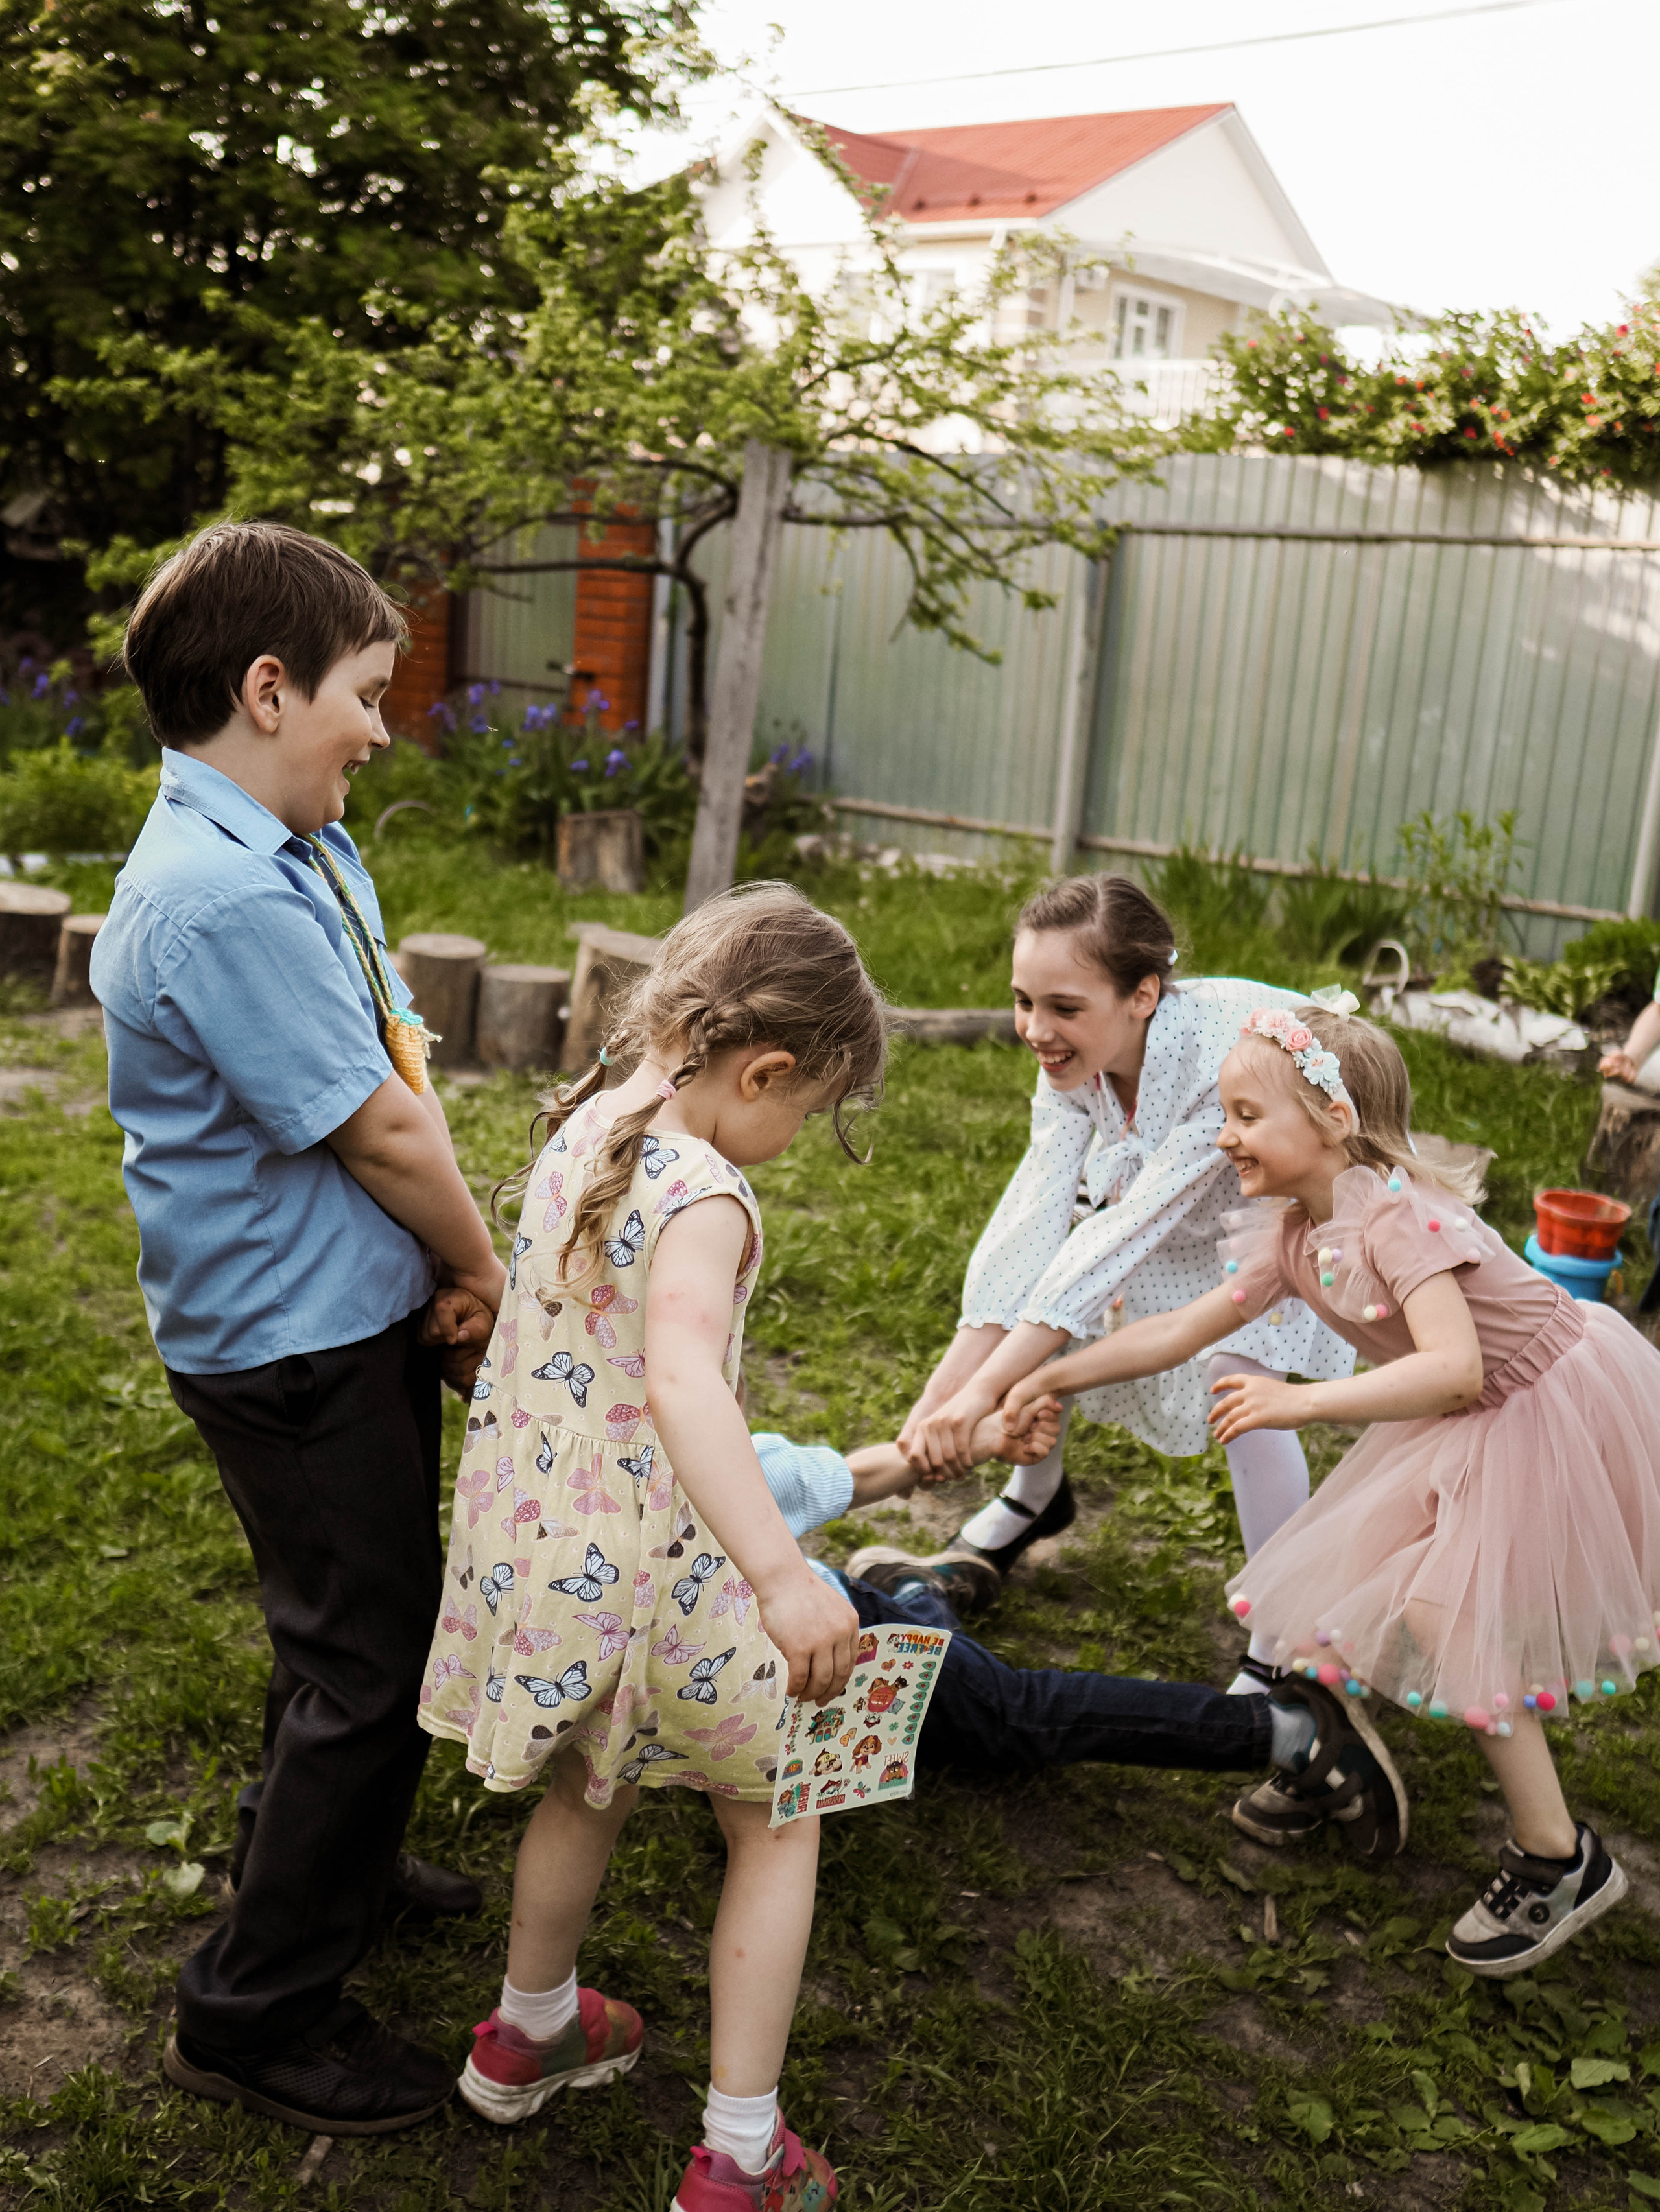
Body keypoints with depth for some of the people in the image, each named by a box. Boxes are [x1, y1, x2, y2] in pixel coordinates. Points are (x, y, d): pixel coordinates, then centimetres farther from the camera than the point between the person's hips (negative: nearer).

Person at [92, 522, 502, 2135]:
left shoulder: (308, 856, 5)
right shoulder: (222, 898, -26)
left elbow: (404, 1079, 2)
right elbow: (381, 1132, -21)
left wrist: (452, 1269, -7)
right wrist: (486, 1272, -6)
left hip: (351, 1317, 10)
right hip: (292, 1345, -10)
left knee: (352, 1624, 26)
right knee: (369, 1663, 3)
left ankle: (317, 1860, 50)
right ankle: (253, 2014, 21)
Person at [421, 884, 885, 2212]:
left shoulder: (580, 1130, 0)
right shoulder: (703, 1197, -26)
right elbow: (682, 1375, -44)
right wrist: (780, 1572, -54)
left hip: (534, 1538, 8)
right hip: (647, 1566, -8)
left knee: (591, 1790, 31)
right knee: (776, 1829, 14)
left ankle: (529, 2033, 52)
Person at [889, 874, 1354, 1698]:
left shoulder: (1228, 1058, -43)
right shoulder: (1073, 1059, -24)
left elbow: (1125, 1235, -43)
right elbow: (1029, 1226, -28)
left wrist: (984, 1391, -43)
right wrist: (940, 1397, -35)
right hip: (1171, 1188, 6)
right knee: (1036, 1300, -4)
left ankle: (1282, 1657, -7)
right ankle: (1034, 1497, 26)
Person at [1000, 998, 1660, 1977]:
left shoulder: (1402, 1217, -30)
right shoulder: (1295, 1238, -4)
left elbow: (1453, 1366, -40)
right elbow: (1181, 1329, 0)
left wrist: (1302, 1401, -45)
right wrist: (1056, 1374, -4)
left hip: (1551, 1413, -8)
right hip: (1469, 1425, 8)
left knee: (1451, 1620, -11)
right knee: (1360, 1580, 7)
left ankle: (1560, 1860, 5)